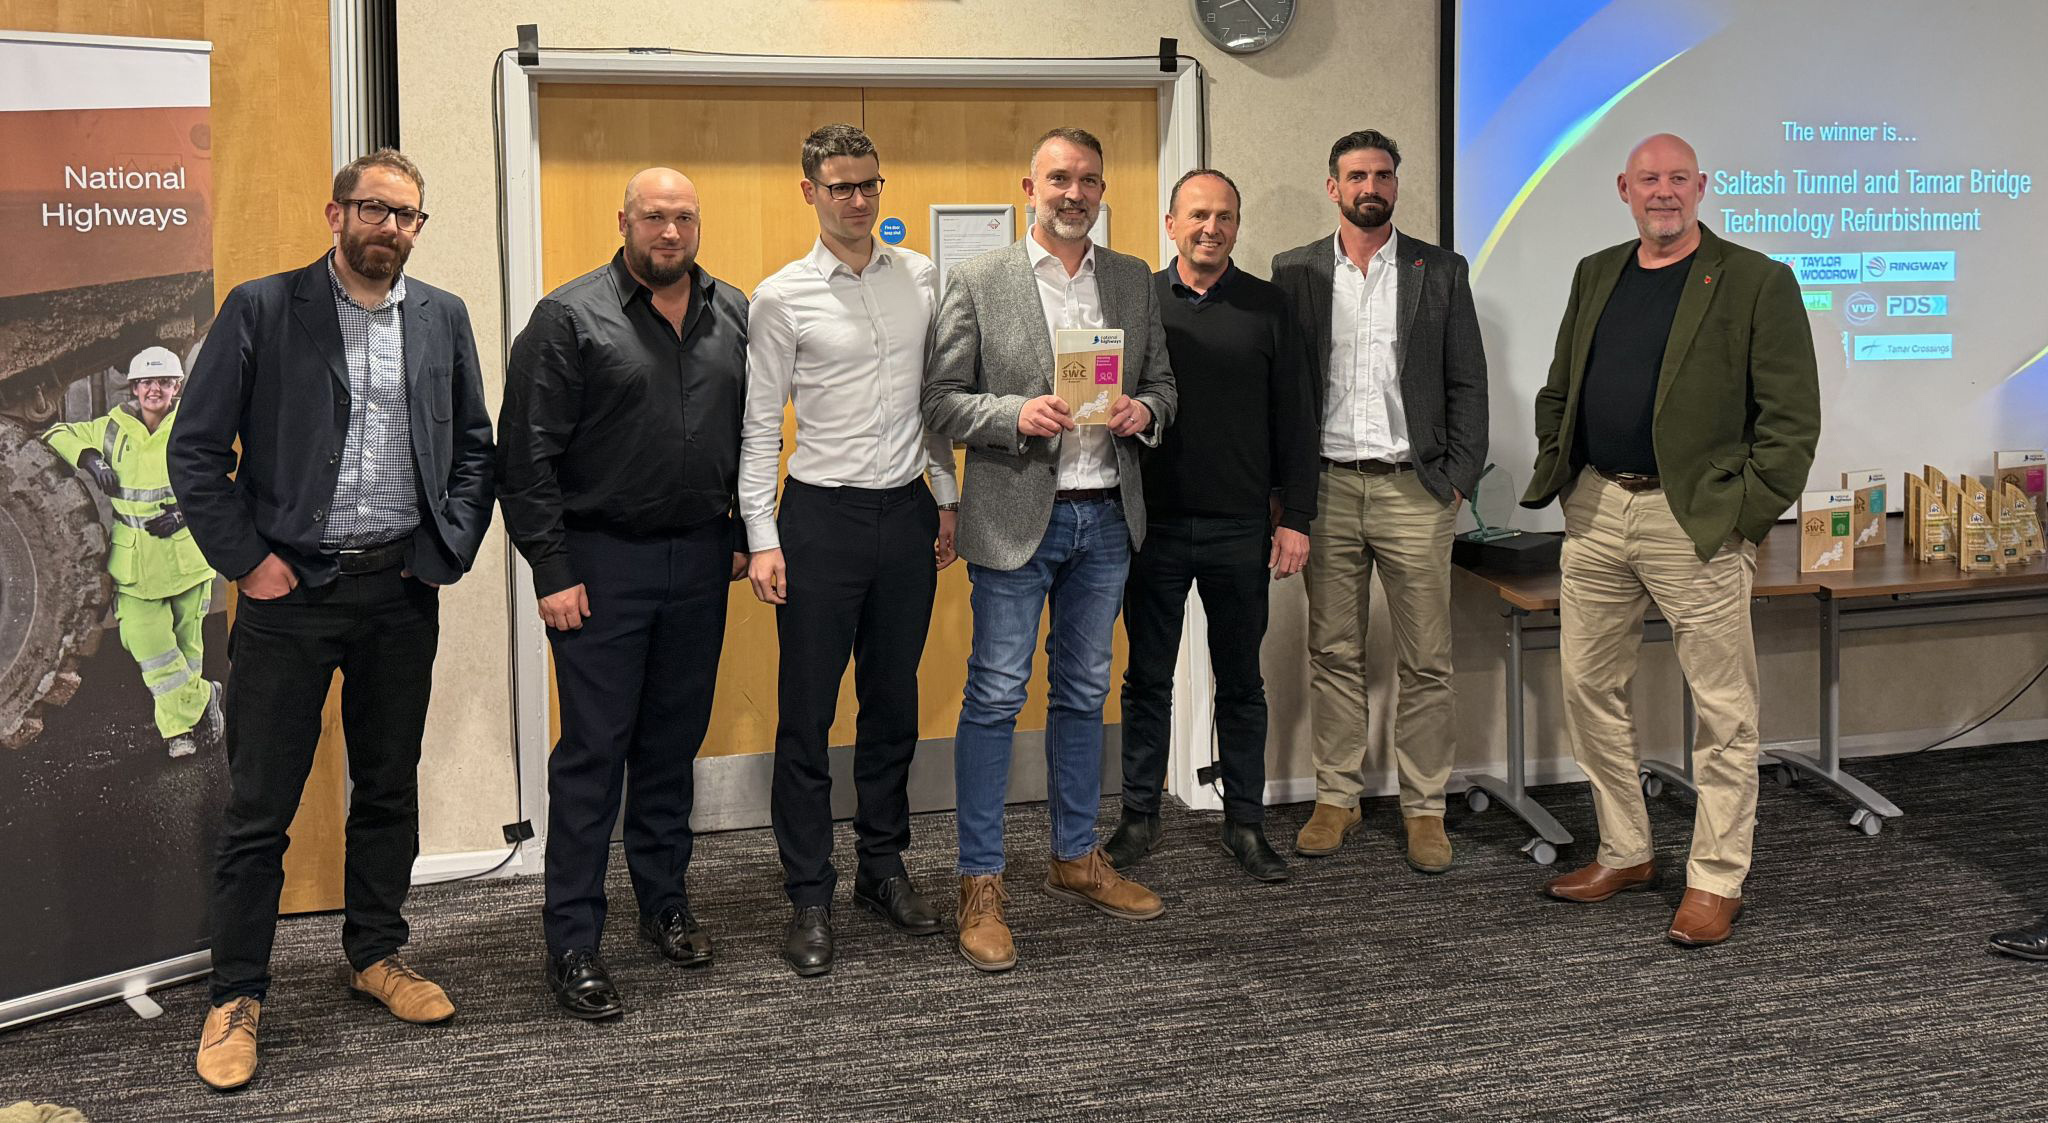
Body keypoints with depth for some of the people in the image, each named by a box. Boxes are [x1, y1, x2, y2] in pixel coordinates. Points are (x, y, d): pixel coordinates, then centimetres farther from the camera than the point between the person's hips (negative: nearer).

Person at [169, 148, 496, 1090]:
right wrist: (246, 560, -8)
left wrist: (450, 547, 1)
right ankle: (236, 996, 14)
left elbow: (475, 445, 12)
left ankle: (376, 953, 31)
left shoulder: (442, 317, 8)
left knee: (390, 785, 14)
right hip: (292, 589, -3)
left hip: (404, 590, 4)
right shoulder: (261, 309, -3)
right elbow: (196, 448, -4)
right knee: (258, 807, 2)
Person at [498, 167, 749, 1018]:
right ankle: (572, 942, 7)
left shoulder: (733, 315, 9)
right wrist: (552, 572, -13)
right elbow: (527, 457, -9)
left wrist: (746, 534, 9)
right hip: (603, 562, -4)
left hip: (700, 559, 5)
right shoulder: (570, 317, -7)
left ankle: (665, 902, 29)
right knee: (593, 750, -1)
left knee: (675, 741, 14)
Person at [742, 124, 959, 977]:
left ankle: (884, 867, 27)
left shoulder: (921, 278, 7)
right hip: (822, 514, -4)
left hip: (907, 512, 4)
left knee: (894, 704, 13)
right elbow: (759, 428, -3)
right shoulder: (782, 298, -4)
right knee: (807, 715, 1)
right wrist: (763, 541, -8)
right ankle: (809, 898, 11)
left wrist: (948, 497, 11)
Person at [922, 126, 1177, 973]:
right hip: (1017, 517, -4)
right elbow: (940, 399, -5)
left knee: (1083, 695, 15)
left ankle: (1076, 857, 28)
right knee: (994, 699, -2)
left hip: (1107, 516, 5)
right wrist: (1017, 415, -21)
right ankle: (981, 885, 7)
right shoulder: (978, 283, -3)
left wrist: (1145, 411, -7)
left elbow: (1162, 383, 15)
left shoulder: (1135, 281, 9)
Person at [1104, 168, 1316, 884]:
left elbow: (1294, 419, 5)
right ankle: (1139, 818, 19)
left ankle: (1245, 823, 19)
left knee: (1241, 682, 9)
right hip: (1154, 524, 0)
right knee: (1147, 678, 8)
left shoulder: (1266, 307, 4)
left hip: (1241, 529, 1)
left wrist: (1295, 517, -1)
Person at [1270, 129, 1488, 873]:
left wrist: (1459, 477, -3)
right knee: (1334, 654, 8)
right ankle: (1337, 798, 18)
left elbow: (1468, 384, 6)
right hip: (1327, 486, 1)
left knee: (1424, 662, 3)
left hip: (1413, 487, 0)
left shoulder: (1441, 272, 6)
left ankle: (1425, 808, 13)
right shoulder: (1294, 272, 7)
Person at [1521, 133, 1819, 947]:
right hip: (1595, 512, 6)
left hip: (1695, 521, -5)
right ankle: (1624, 853, 27)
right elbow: (1557, 390, 21)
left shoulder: (1756, 283, -4)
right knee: (1589, 688, 12)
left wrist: (1747, 509, -12)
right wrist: (1553, 473, 8)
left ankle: (1716, 880, 13)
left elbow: (1793, 414, -6)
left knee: (1723, 710, 1)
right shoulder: (1596, 275, 14)